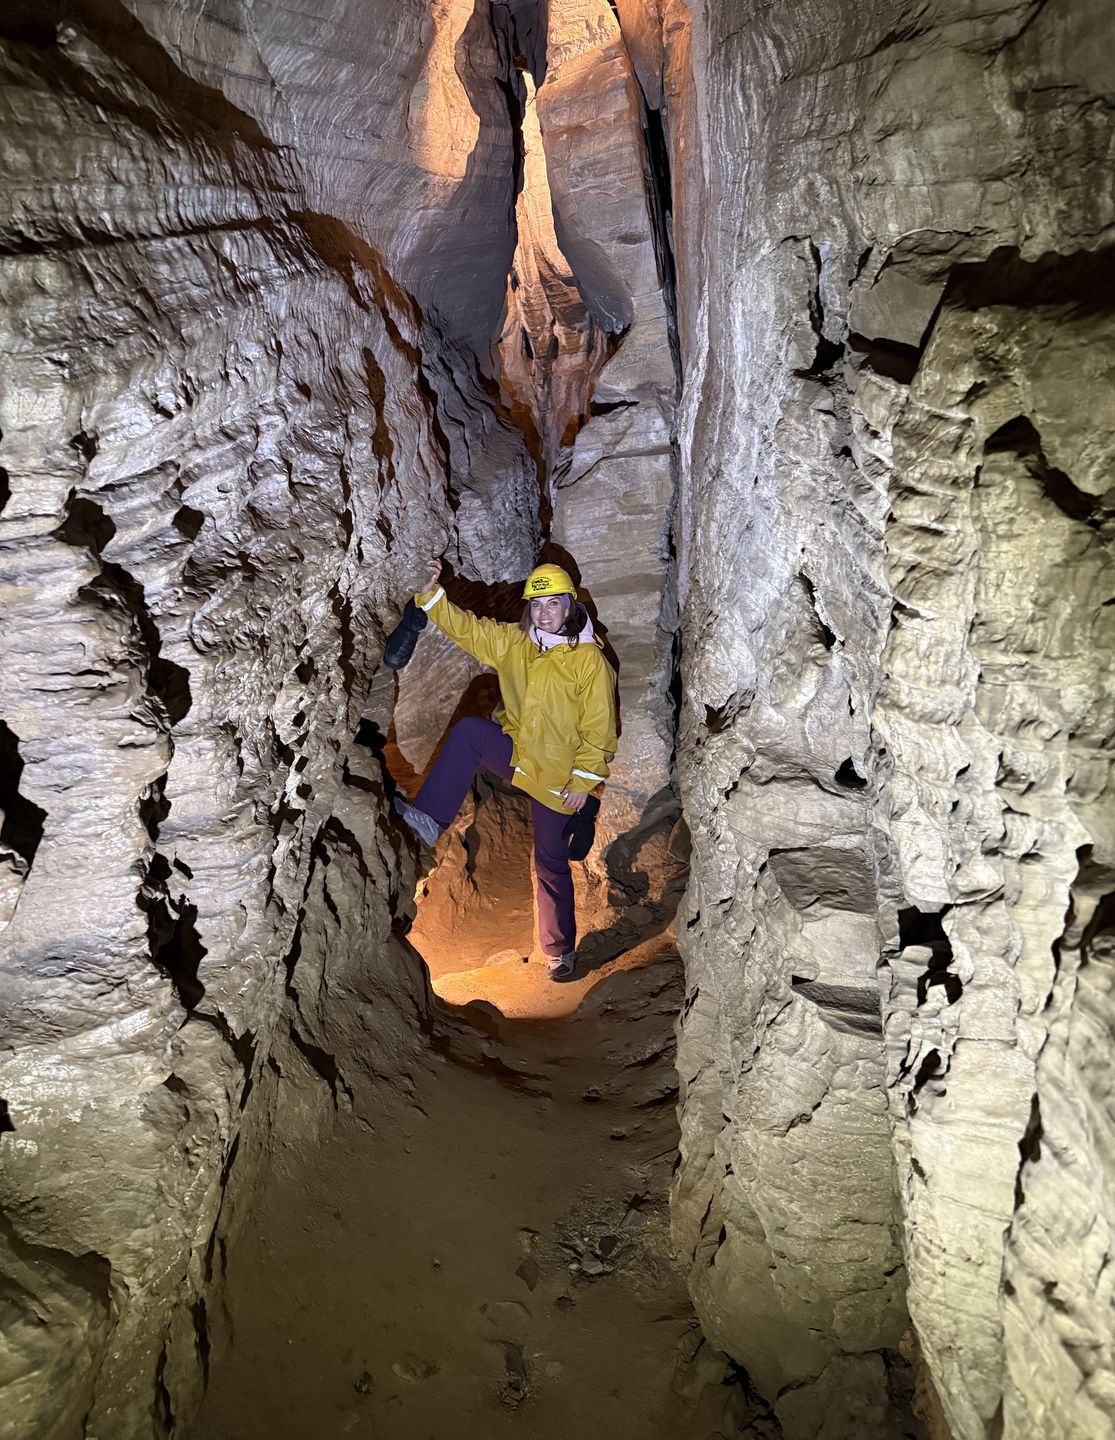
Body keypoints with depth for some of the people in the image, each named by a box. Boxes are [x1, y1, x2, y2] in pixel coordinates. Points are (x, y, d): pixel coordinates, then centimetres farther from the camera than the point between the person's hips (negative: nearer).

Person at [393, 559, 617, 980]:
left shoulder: (589, 660, -14)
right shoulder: (512, 642, 1)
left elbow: (598, 729, -13)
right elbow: (465, 628, 0)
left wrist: (583, 780, -14)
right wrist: (432, 593, -13)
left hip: (556, 776, -4)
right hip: (515, 752, 4)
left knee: (551, 864, 6)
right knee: (468, 730, -26)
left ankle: (560, 949, 26)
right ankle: (430, 819, -23)